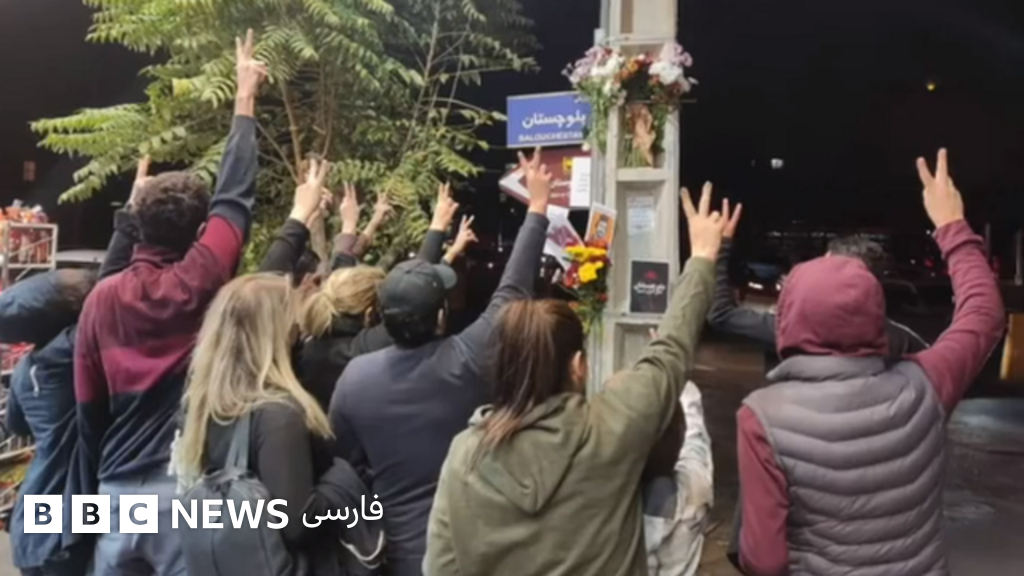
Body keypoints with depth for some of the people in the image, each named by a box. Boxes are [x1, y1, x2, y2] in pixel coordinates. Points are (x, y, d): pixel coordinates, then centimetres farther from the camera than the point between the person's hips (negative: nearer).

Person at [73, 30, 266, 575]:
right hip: (187, 486, -4)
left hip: (119, 490, 4)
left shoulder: (101, 298, 0)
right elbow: (234, 195, 0)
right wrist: (245, 97, 10)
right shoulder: (197, 284, -11)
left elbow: (88, 406, 7)